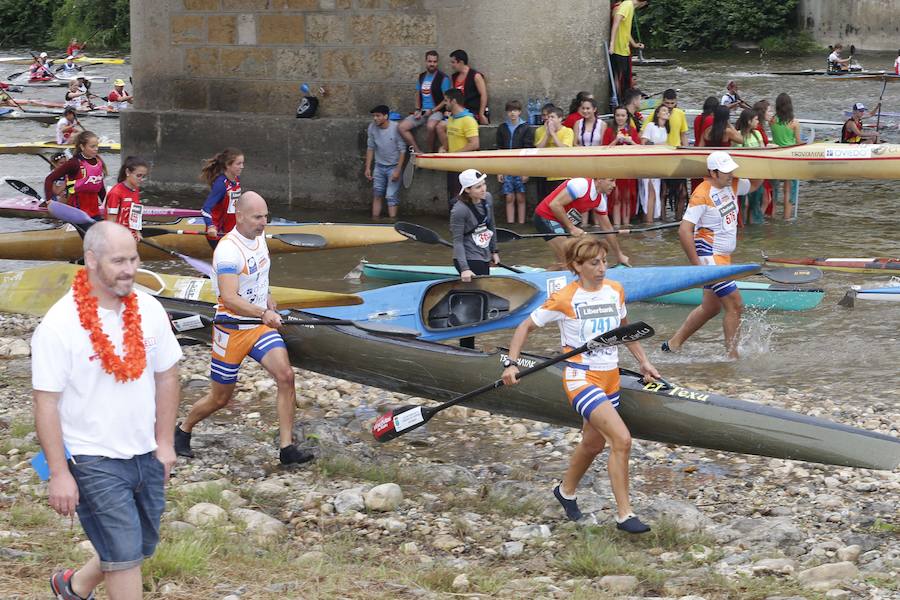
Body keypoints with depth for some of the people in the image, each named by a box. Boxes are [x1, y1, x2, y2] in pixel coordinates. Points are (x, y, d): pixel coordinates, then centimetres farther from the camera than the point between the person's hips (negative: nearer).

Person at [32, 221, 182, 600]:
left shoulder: (149, 310, 0)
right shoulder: (59, 324, -16)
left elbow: (166, 376, 11)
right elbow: (46, 402, -15)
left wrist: (164, 442, 9)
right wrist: (59, 473, -16)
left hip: (145, 455, 6)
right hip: (92, 460, -6)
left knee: (142, 548, 18)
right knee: (125, 557, -6)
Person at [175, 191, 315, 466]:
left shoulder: (259, 236, 4)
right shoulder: (228, 250, -23)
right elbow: (230, 299, -33)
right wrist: (264, 313, -43)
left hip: (261, 326, 6)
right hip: (232, 329, -6)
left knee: (285, 376, -15)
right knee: (220, 399, 6)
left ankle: (286, 448, -11)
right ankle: (182, 431, 35)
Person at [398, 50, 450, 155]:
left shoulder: (443, 78, -5)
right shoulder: (421, 76, 14)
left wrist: (432, 111, -14)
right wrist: (417, 110, 4)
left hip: (436, 111, -6)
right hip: (422, 111, 6)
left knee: (430, 126, -39)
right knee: (402, 127, -12)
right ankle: (418, 152, -10)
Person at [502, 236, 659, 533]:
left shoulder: (615, 291, 4)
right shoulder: (564, 299, -12)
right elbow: (526, 327, -3)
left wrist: (644, 362, 19)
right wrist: (511, 363, -12)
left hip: (610, 377, 7)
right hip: (581, 378, -7)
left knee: (594, 444, 20)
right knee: (622, 439, -20)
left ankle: (566, 491, 48)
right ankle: (624, 515, -12)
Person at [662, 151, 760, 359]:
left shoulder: (731, 185, 5)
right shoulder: (702, 194, -20)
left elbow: (754, 185, 25)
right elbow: (684, 230, -24)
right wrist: (697, 264, -24)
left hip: (723, 257, 9)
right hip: (709, 257, -9)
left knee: (711, 307, 19)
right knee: (735, 305, -10)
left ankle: (673, 344, 30)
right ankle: (732, 357, -2)